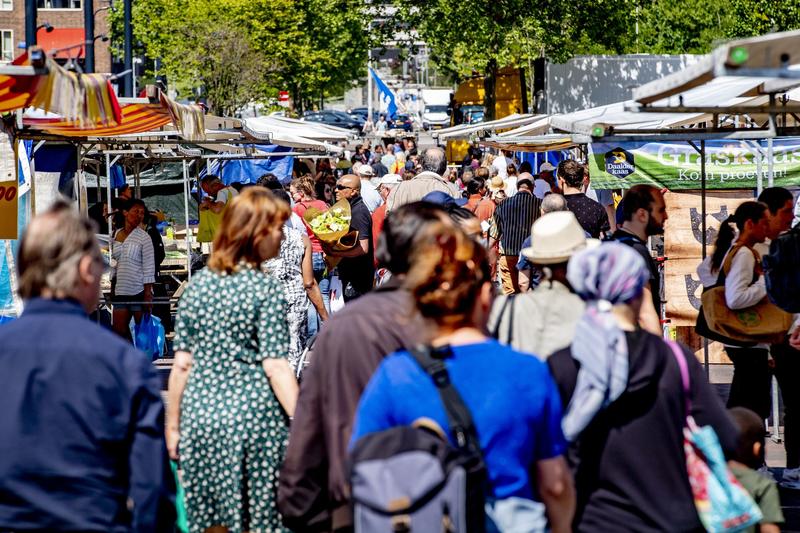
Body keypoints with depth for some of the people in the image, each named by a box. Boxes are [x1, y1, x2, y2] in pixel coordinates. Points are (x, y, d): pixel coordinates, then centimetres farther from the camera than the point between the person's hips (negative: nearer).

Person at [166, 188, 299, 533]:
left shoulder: (199, 283, 6)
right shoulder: (265, 289, -7)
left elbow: (182, 364, 8)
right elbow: (275, 367, -13)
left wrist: (173, 426, 15)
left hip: (201, 414, 5)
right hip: (253, 415, -5)